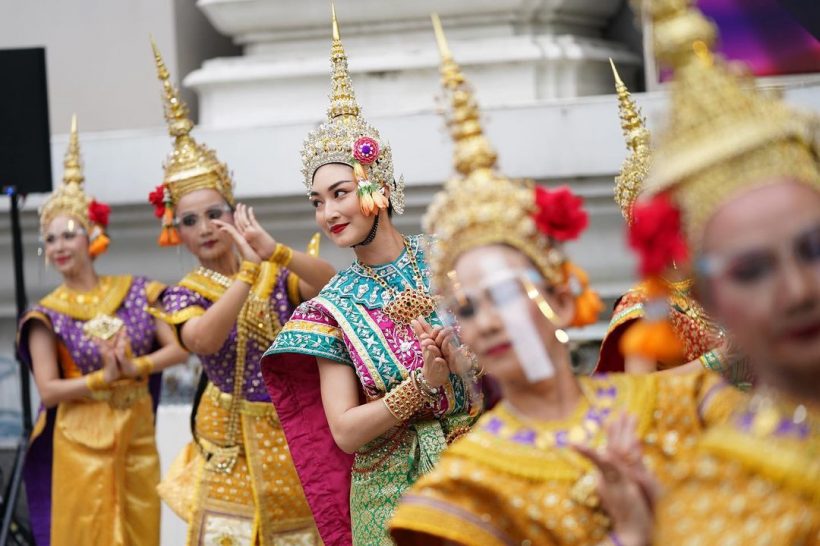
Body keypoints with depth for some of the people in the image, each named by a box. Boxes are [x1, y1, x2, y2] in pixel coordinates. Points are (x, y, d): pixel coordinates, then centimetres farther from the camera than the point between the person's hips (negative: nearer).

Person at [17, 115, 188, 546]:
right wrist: (103, 378, -19)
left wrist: (133, 368, -15)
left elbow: (177, 348, 0)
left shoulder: (135, 292, 4)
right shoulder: (47, 315, -3)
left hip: (137, 437, 3)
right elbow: (48, 390, -9)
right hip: (81, 443, -2)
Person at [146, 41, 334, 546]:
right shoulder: (185, 295, -1)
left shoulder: (276, 274, 4)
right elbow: (204, 340, -23)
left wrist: (272, 250, -30)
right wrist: (250, 267, -25)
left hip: (293, 433, 2)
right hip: (234, 446, -2)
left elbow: (331, 283, -16)